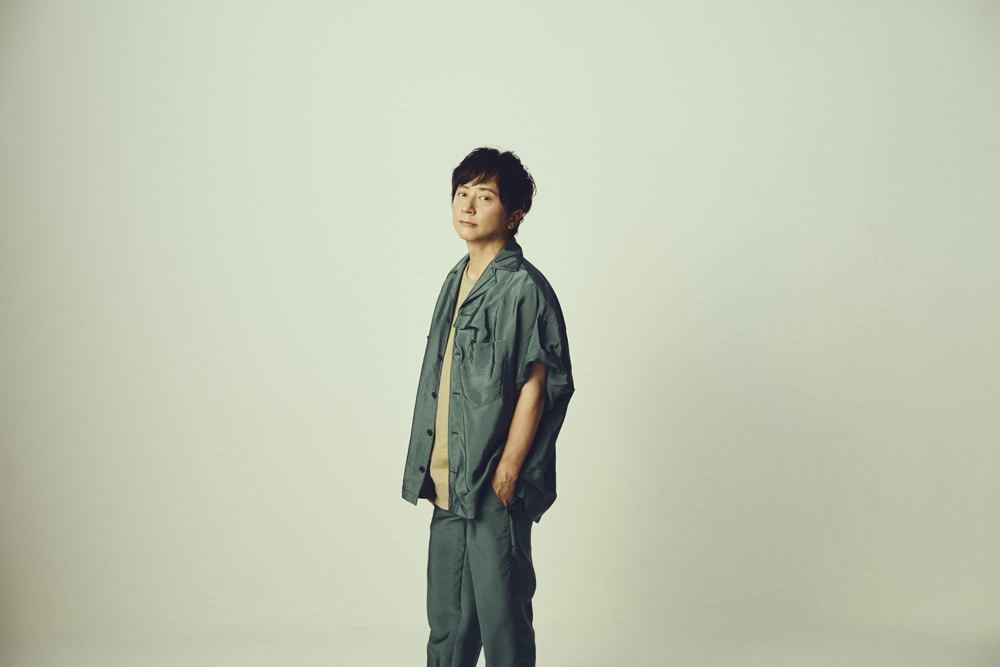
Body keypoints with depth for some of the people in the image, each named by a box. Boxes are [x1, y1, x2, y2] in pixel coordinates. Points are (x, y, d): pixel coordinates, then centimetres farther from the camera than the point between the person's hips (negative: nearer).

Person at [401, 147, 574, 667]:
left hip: (495, 490, -8)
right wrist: (430, 469, 16)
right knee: (445, 616, 17)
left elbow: (534, 389, -14)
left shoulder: (524, 288, -12)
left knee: (501, 613, 3)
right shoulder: (458, 279, 13)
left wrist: (505, 475, -16)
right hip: (448, 485, 8)